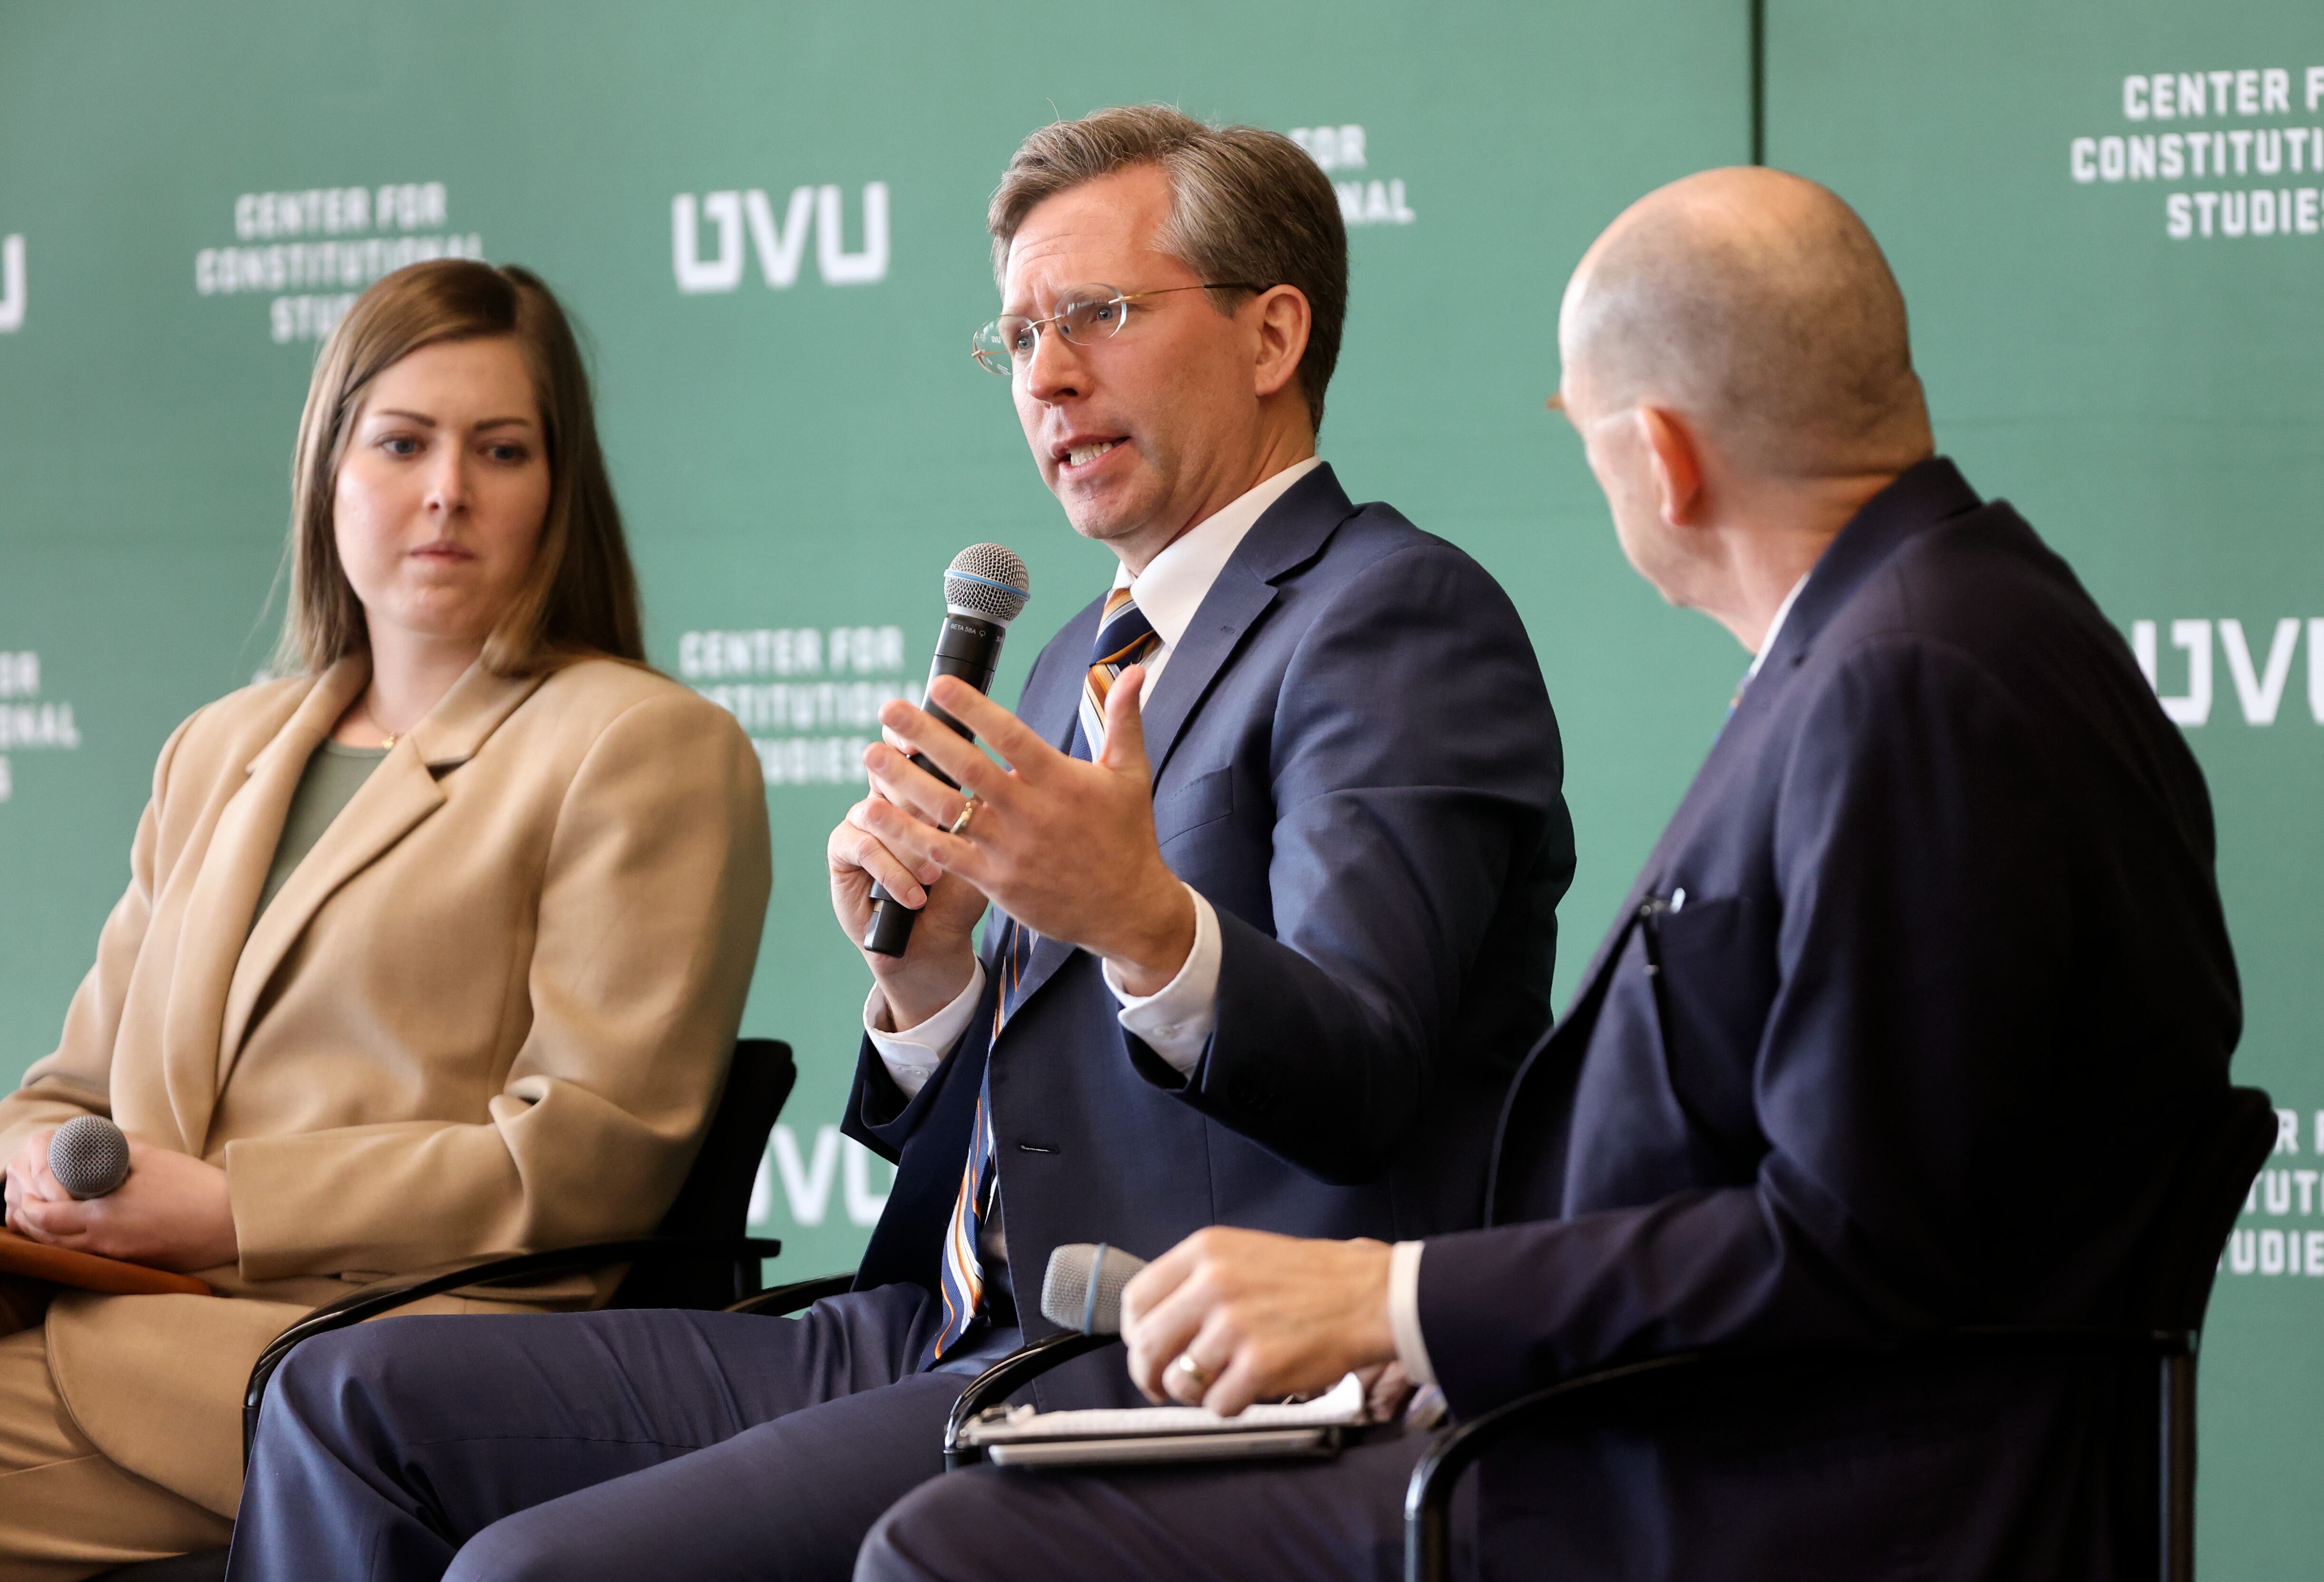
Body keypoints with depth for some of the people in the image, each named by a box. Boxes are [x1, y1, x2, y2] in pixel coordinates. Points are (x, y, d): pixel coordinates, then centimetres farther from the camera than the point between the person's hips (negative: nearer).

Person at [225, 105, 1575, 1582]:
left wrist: (1146, 923, -38)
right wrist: (924, 972, -1)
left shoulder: (1401, 616, -5)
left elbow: (1355, 1086, -18)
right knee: (359, 1397, 0)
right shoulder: (1089, 660, 24)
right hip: (950, 1345, 9)